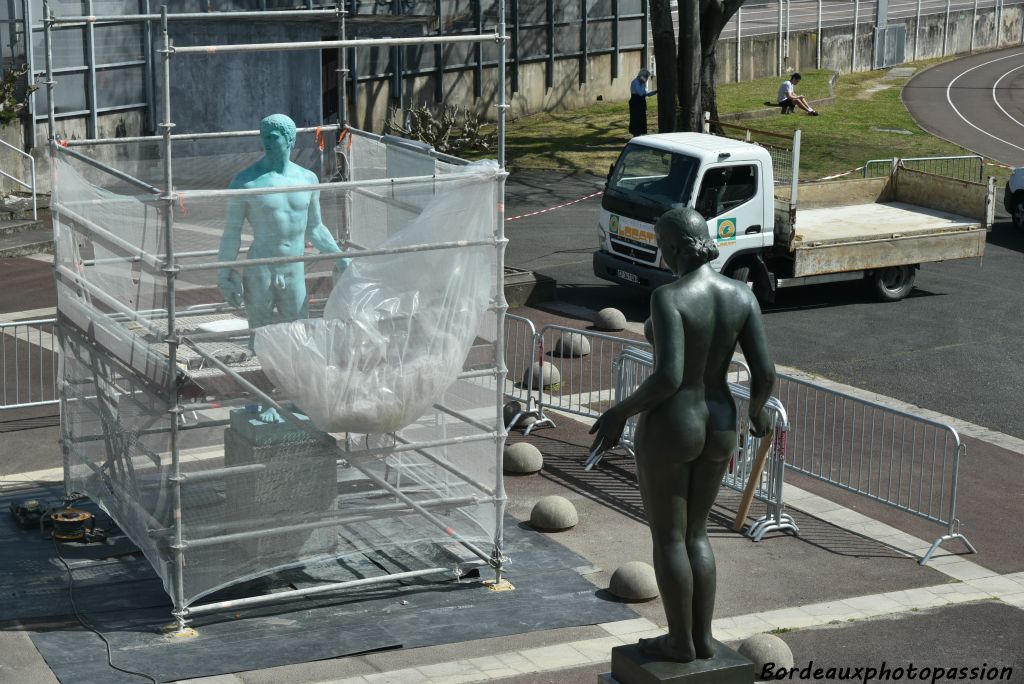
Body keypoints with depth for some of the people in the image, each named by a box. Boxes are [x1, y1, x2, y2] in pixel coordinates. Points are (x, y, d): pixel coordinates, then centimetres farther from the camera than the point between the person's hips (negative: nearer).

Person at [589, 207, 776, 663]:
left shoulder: (668, 297, -23)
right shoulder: (741, 294, -6)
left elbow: (668, 377, -29)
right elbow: (765, 372, -7)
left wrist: (621, 412, -13)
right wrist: (758, 410, 14)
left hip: (668, 430, -6)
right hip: (715, 427, 6)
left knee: (666, 538, 12)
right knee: (695, 532, 22)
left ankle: (681, 641, 22)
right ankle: (702, 637, 27)